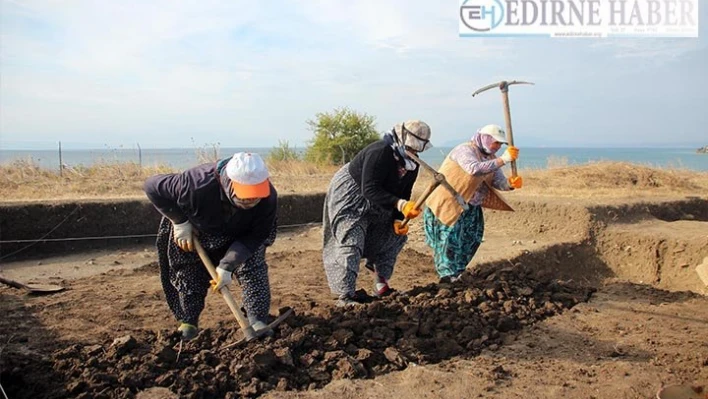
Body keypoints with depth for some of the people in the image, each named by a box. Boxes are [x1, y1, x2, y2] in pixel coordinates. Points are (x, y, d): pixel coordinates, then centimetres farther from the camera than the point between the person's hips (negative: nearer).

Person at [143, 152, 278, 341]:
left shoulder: (268, 197, -36)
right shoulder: (198, 185, -44)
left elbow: (256, 235, -25)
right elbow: (152, 186, -28)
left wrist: (227, 265, -33)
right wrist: (180, 222, -27)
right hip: (195, 234, -1)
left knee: (253, 269, -12)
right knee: (188, 278, 4)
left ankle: (258, 322, 0)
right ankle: (188, 323, 26)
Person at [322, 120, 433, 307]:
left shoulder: (412, 164, -2)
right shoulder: (380, 152, -31)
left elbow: (403, 193, 5)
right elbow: (370, 190, -35)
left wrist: (398, 219, -9)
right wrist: (400, 205, -43)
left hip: (374, 206, 9)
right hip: (348, 199, -9)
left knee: (396, 234, 9)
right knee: (351, 242, -17)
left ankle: (381, 284, 16)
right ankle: (345, 295, -13)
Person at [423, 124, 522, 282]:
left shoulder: (491, 158, 6)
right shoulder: (465, 150, -21)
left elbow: (498, 181, -2)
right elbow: (474, 169, -41)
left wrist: (510, 183, -25)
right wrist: (503, 159, -41)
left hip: (470, 206, 9)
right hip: (447, 203, -9)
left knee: (471, 238, 11)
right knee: (450, 236, -6)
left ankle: (455, 270, 28)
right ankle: (447, 273, 8)